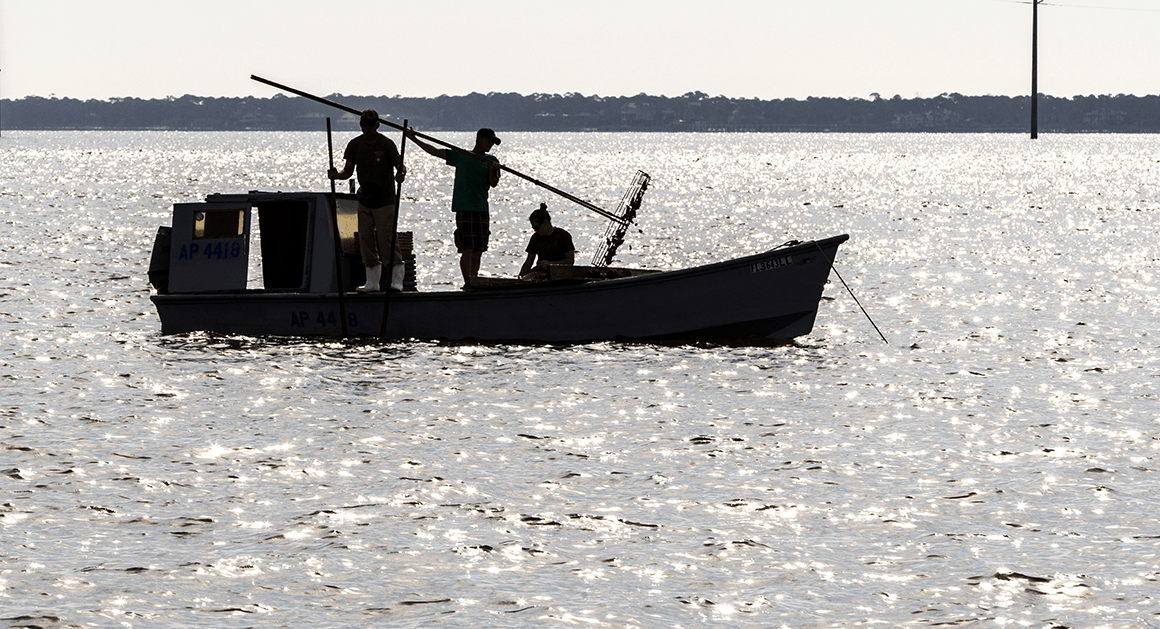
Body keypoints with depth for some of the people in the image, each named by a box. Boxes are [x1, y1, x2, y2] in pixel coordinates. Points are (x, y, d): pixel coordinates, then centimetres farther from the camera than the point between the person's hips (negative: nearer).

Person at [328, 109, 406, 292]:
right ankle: (372, 282, 11)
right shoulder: (355, 145, 2)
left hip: (385, 201, -5)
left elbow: (400, 166, -10)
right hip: (364, 200, 5)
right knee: (366, 240, 4)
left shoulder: (387, 144, -12)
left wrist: (400, 174, -33)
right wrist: (336, 174, -15)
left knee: (386, 240, -9)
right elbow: (348, 171, 6)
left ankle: (397, 281, -1)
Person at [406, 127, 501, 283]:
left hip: (482, 209, 3)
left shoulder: (491, 161, 12)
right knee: (468, 248, -12)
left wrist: (494, 171, -20)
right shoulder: (460, 156, 9)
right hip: (464, 208, -3)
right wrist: (414, 139, 9)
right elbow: (434, 151, 12)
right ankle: (468, 283, -16)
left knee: (478, 250, 3)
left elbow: (493, 183, 1)